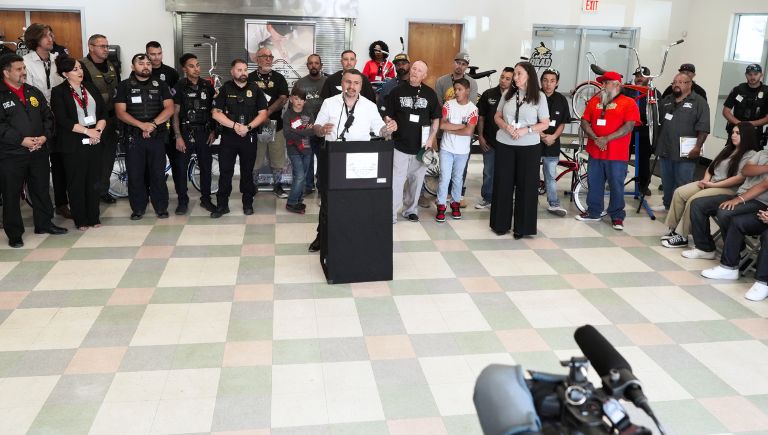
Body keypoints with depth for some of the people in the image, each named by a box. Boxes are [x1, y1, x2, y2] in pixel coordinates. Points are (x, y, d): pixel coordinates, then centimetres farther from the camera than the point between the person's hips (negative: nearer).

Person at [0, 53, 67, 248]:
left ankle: (44, 224, 29)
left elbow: (47, 117, 11)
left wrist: (45, 136, -5)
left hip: (39, 151, 5)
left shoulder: (34, 92, 12)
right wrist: (22, 140, -20)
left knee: (41, 190, 14)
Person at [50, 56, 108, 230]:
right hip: (73, 145, -4)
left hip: (94, 143, 4)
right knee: (76, 183, 4)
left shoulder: (91, 88, 11)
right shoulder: (58, 92, -3)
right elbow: (62, 120, -12)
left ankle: (94, 217, 18)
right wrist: (87, 131, -16)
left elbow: (103, 112, 8)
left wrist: (98, 129, -9)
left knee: (94, 182, 7)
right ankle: (80, 220, 13)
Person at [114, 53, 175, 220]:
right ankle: (138, 208, 13)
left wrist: (153, 124, -16)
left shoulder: (160, 85, 9)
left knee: (158, 173, 1)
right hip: (133, 137, 0)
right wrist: (142, 125, -17)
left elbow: (169, 109, -2)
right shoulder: (125, 86, 5)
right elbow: (120, 112, -4)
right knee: (135, 174, 2)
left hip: (157, 136, 0)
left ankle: (161, 207, 11)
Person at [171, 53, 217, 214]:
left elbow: (213, 110, 10)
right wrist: (178, 136, -12)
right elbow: (175, 112, -5)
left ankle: (206, 199, 19)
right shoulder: (180, 86, -4)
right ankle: (183, 201, 13)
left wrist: (213, 131, 2)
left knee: (206, 167, 7)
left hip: (204, 132, 3)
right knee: (181, 168, 2)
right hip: (186, 132, -2)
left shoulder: (207, 85, 5)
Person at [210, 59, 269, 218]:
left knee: (247, 171, 9)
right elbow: (216, 113, -3)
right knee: (225, 172, 1)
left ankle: (248, 203, 19)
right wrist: (234, 125, -15)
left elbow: (263, 113, 0)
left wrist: (248, 127, -13)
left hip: (249, 137, 0)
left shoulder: (255, 89, 5)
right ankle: (222, 205, 7)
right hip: (228, 136, 0)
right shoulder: (225, 89, 4)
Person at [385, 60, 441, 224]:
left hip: (421, 146, 2)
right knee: (396, 180, -5)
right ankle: (391, 214, 0)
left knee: (417, 180, 10)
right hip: (400, 145, -2)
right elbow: (388, 117, 5)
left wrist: (431, 139, -1)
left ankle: (411, 210, 26)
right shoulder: (397, 91, 2)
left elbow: (436, 119, 9)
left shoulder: (430, 93, 5)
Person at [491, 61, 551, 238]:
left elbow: (545, 124, -1)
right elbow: (497, 117, 10)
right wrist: (506, 127, -11)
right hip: (504, 144, 2)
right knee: (503, 184, 5)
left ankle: (522, 226, 12)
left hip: (529, 147, -2)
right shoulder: (508, 94, 5)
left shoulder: (539, 96, -2)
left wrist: (526, 130, -17)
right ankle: (501, 223, 17)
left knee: (526, 185, 2)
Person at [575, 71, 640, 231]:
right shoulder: (594, 101, 11)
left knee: (616, 185, 2)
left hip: (617, 154, -4)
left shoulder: (629, 103, -3)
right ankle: (593, 212, 24)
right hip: (595, 152, 4)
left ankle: (617, 216, 13)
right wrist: (595, 138, -11)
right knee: (594, 183, 11)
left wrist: (606, 139, -17)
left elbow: (628, 126, -12)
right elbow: (585, 121, 6)